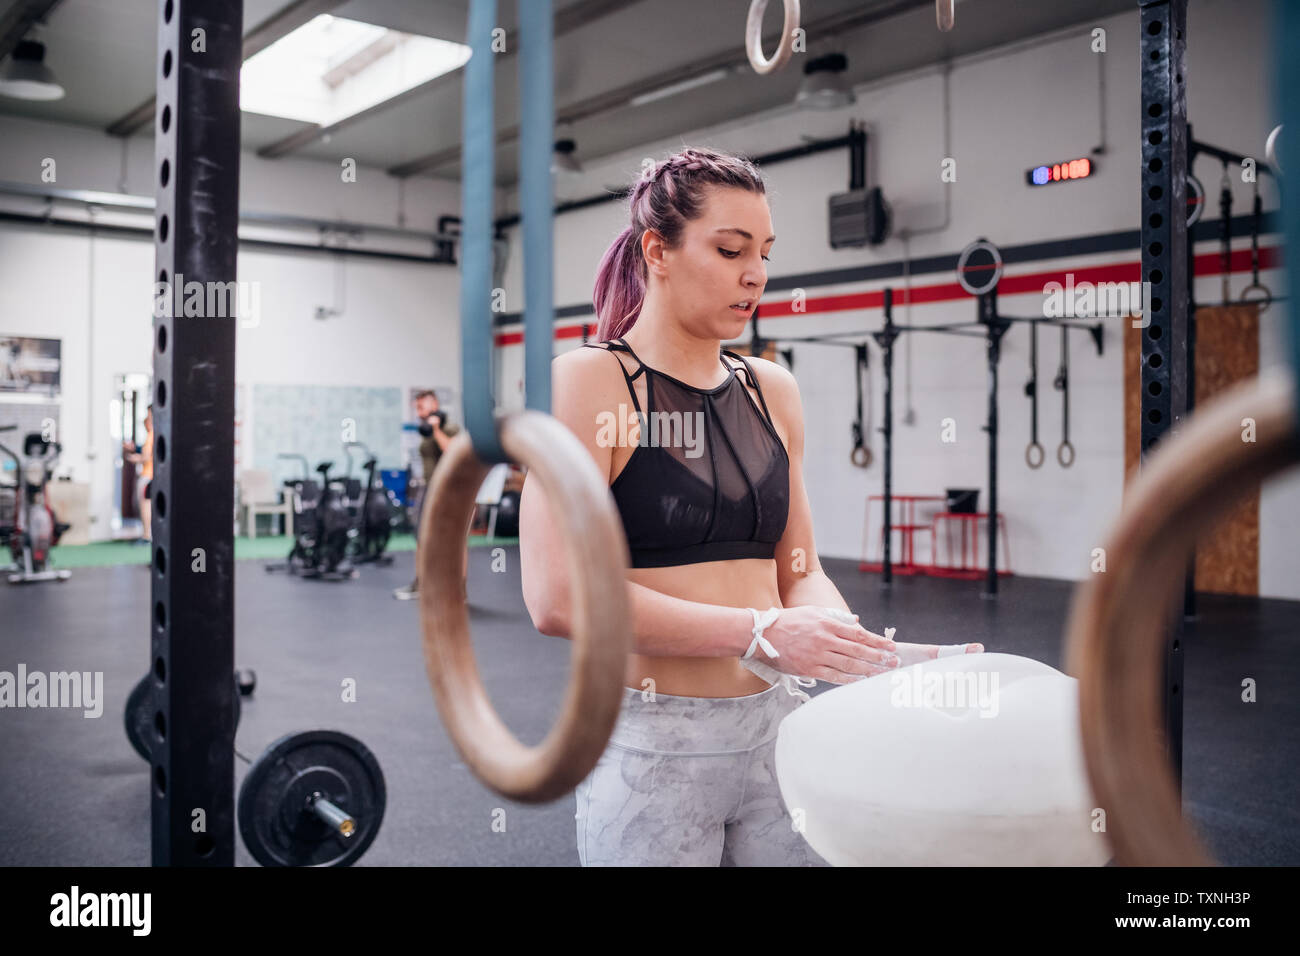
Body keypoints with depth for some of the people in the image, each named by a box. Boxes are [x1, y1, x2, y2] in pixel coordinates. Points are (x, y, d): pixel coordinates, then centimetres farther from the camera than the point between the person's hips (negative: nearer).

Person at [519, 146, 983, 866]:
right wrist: (758, 633, -21)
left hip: (778, 727, 5)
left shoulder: (772, 390, 8)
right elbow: (556, 596, -19)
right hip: (649, 744, -5)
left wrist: (870, 656, -9)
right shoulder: (588, 381, -10)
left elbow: (798, 572, 11)